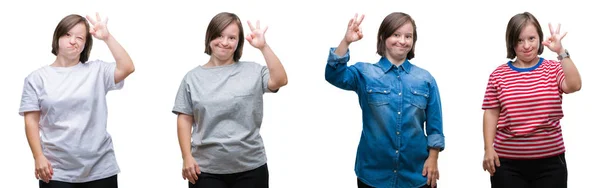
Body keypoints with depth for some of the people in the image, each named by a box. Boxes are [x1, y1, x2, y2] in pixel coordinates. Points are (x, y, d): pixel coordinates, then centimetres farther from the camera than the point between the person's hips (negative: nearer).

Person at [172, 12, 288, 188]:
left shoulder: (253, 71, 4)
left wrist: (263, 47, -19)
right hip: (206, 170, 0)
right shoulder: (193, 77, 4)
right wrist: (187, 157, -4)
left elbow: (280, 81, -12)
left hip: (250, 168, 0)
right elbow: (185, 120, 3)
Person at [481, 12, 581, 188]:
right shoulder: (499, 75, 3)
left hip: (550, 161, 1)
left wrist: (561, 52, -20)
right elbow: (491, 113, 3)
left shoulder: (554, 69, 5)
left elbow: (574, 86, -14)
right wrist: (489, 148, -5)